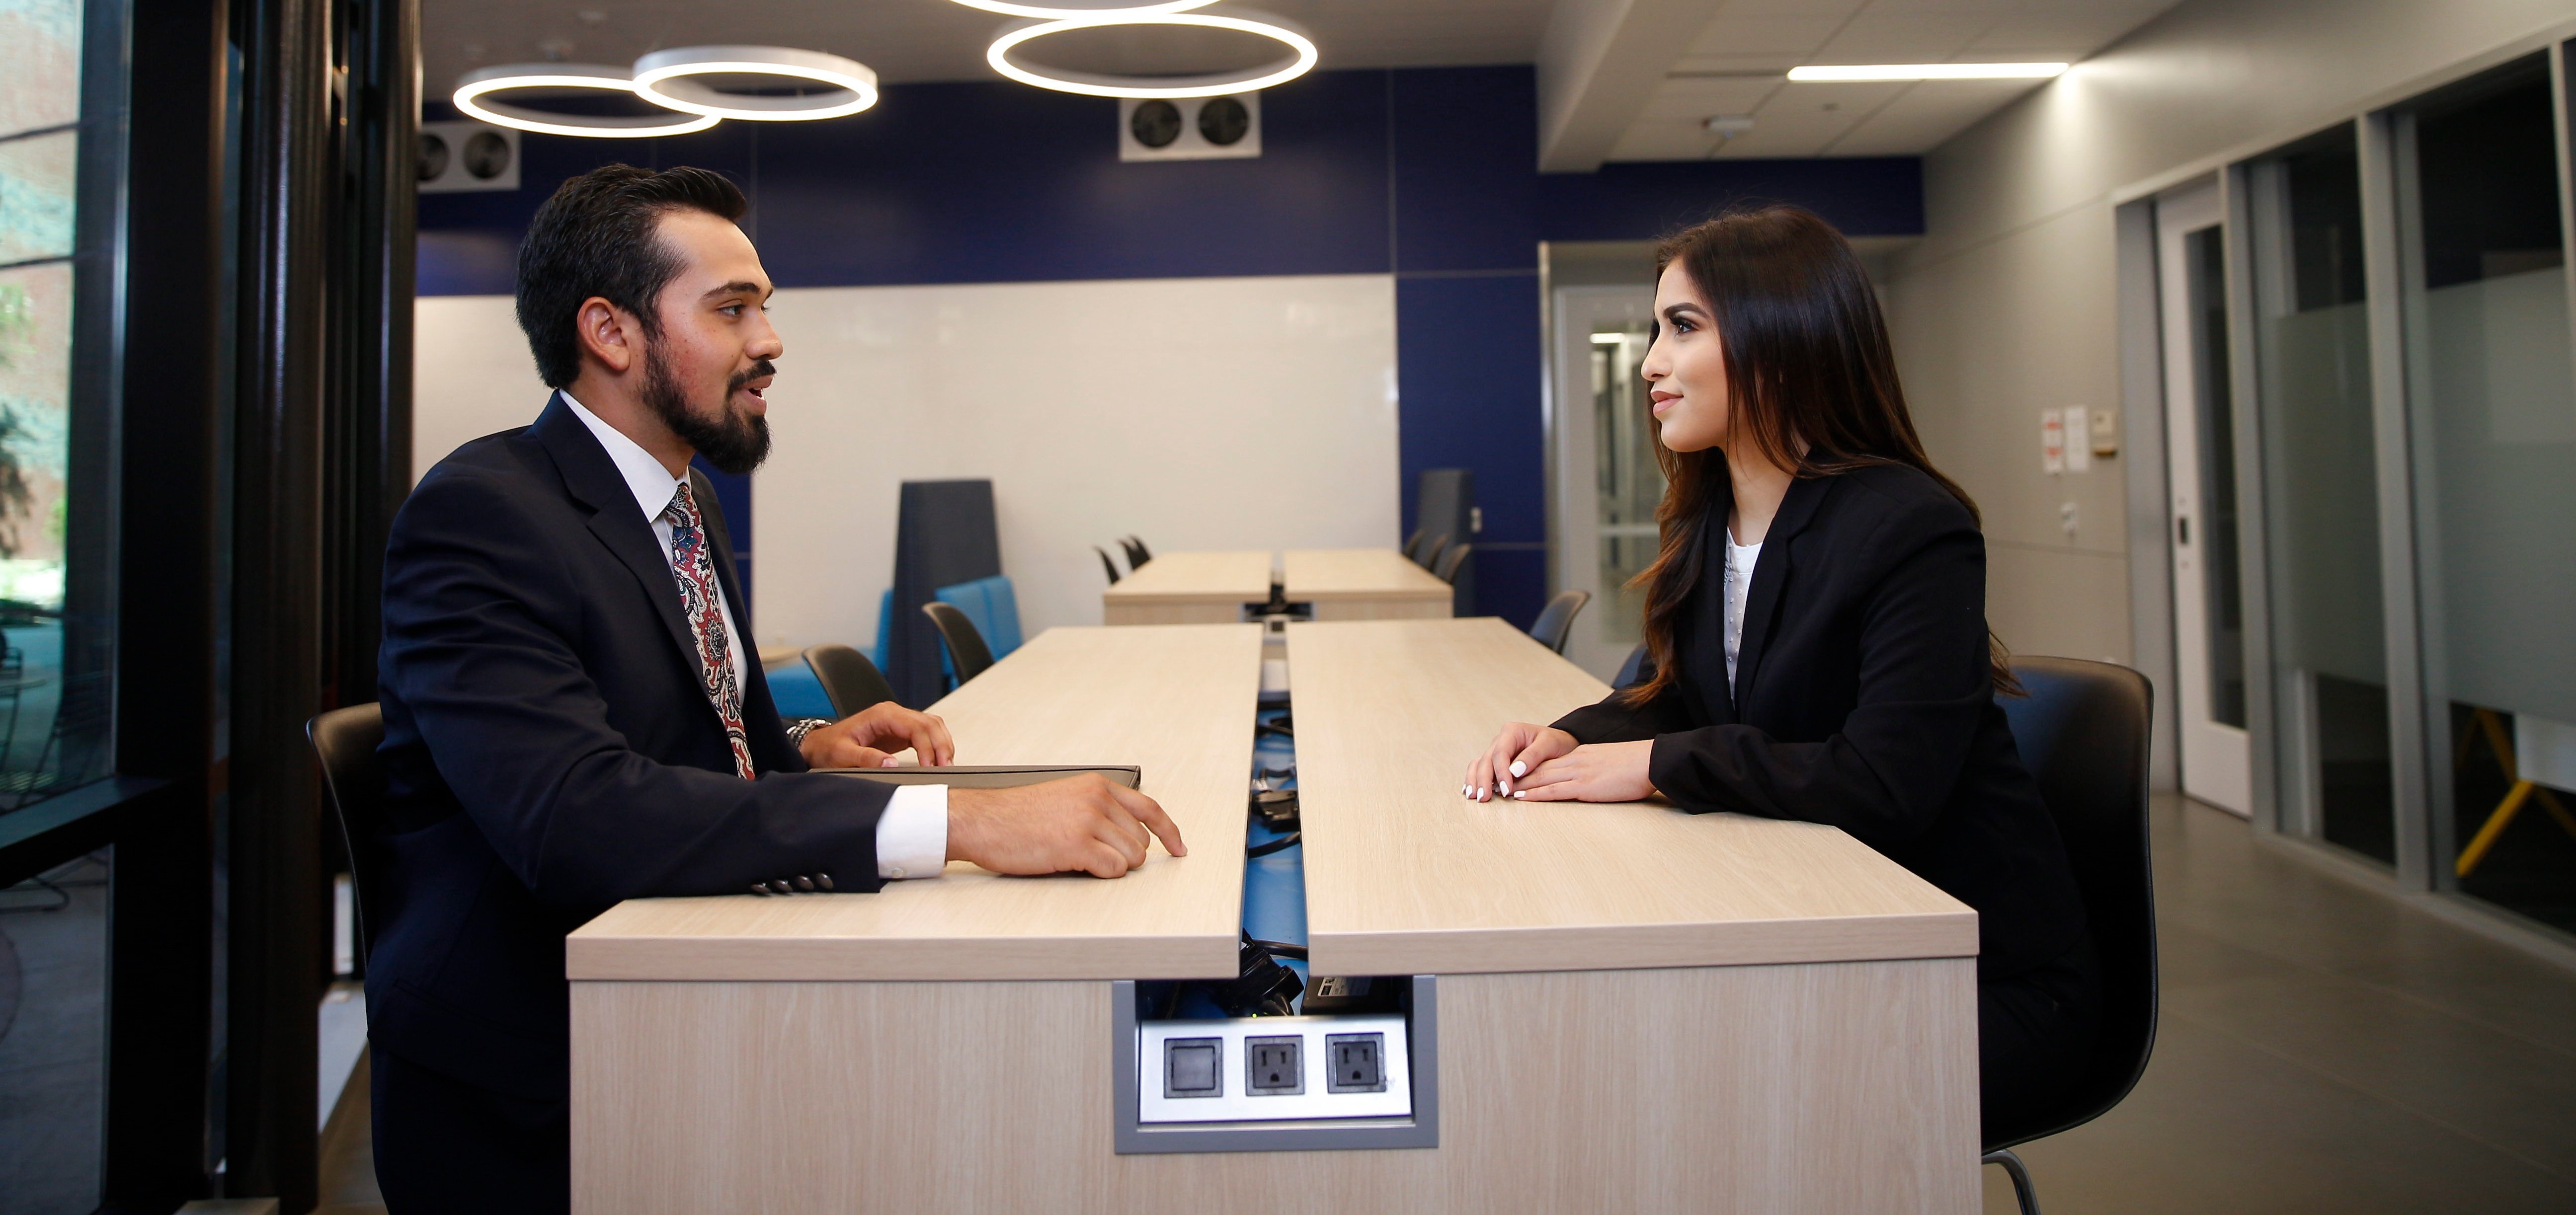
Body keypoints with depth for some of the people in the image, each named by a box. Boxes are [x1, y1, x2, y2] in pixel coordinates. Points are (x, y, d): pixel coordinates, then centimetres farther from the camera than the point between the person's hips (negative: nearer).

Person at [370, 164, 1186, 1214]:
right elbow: (576, 816, -32)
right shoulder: (479, 516, -17)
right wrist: (960, 823, -37)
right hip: (530, 1106, -8)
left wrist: (808, 748, 0)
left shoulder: (685, 501, 11)